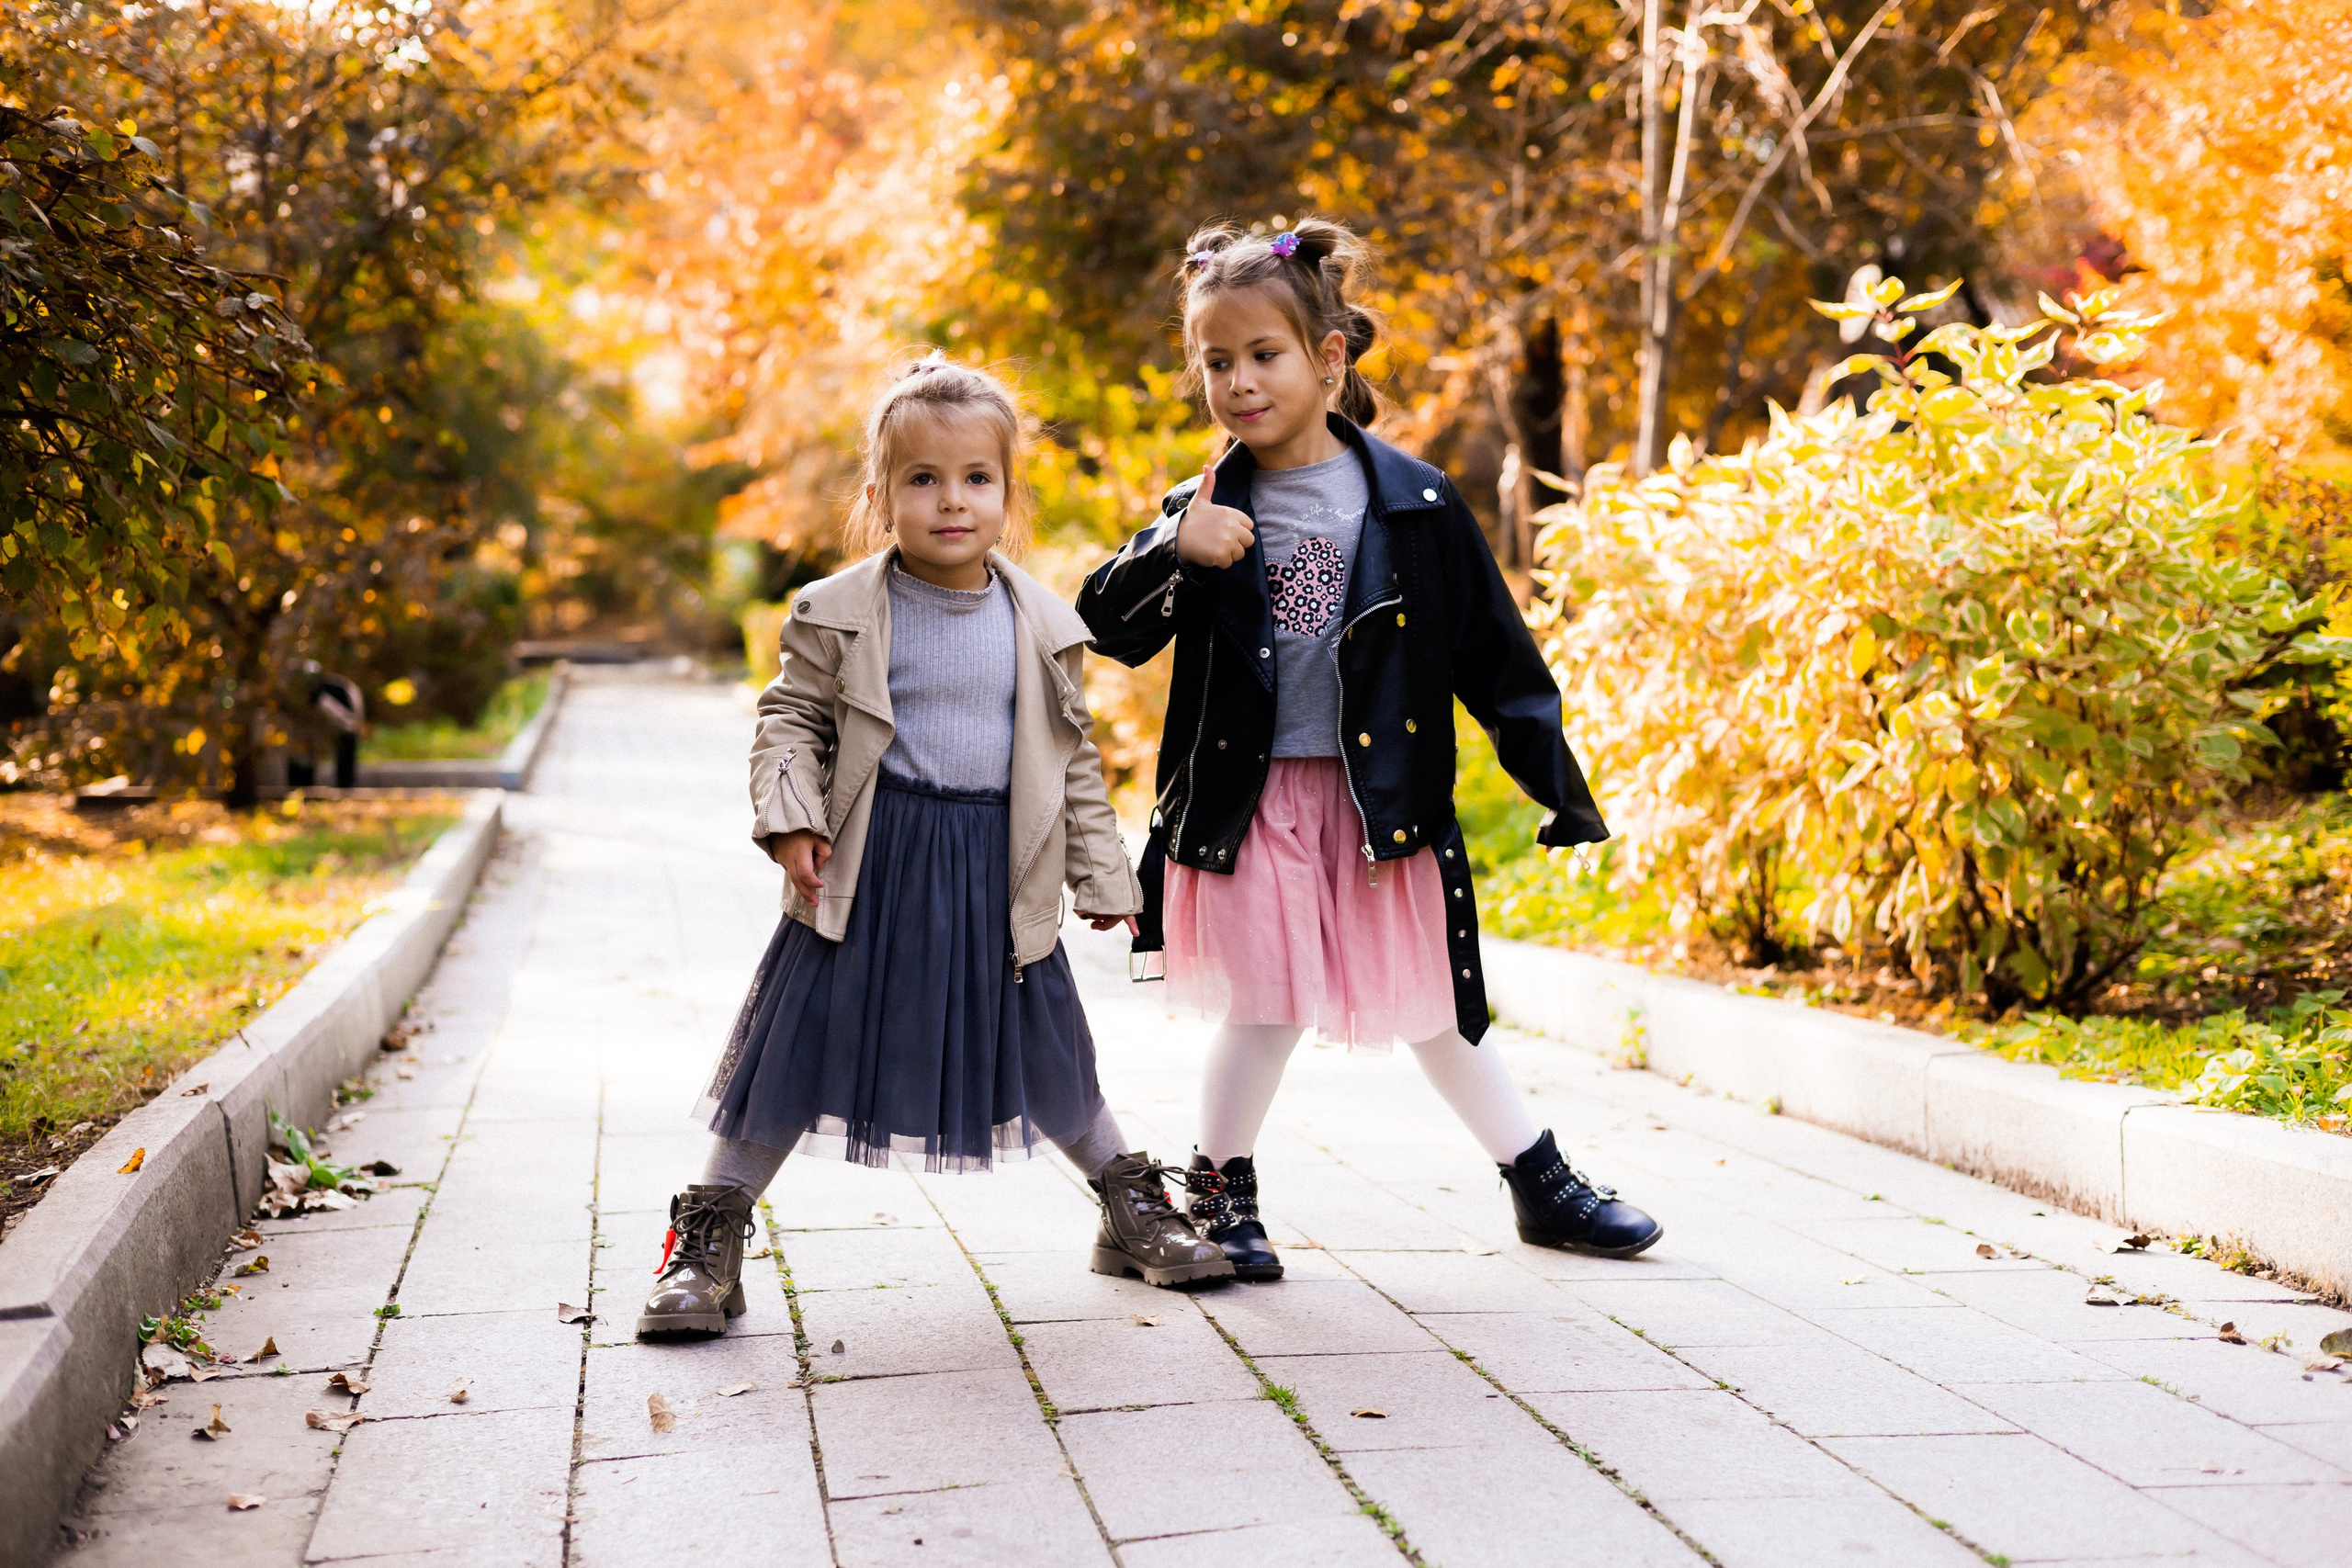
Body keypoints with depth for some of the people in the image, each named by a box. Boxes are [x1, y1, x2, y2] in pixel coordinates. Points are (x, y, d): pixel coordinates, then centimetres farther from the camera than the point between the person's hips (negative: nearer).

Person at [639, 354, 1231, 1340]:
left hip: (999, 875, 2)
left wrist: (1100, 871, 10)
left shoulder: (1040, 626, 4)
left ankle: (1131, 1205, 33)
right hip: (870, 866, -2)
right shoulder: (839, 613, -3)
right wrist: (790, 820, -15)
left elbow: (1073, 753, 11)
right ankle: (709, 1237, 14)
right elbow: (791, 721, 1)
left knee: (1044, 1052, 12)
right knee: (804, 1044, 2)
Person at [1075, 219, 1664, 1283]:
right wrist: (1174, 550, -19)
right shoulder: (1205, 510, 1)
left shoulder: (1412, 502, -3)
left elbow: (1493, 652, 0)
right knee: (1265, 1009, 1)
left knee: (1427, 1003, 9)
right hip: (1249, 802, 0)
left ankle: (1543, 1183, 25)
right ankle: (1218, 1193, 22)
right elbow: (1110, 629, -1)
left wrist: (1558, 786, -1)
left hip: (1382, 798, 0)